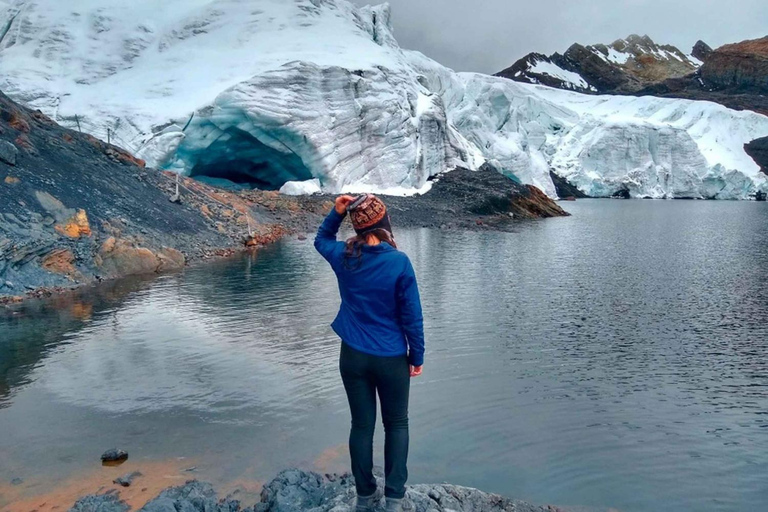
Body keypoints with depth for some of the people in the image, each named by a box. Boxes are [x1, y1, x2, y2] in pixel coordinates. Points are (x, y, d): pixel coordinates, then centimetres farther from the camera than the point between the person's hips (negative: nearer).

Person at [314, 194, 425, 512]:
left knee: (362, 425, 13)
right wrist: (417, 356, 0)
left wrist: (337, 212, 4)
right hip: (391, 358, -3)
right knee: (396, 424, 15)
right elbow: (412, 316, -11)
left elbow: (321, 240, 19)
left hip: (353, 355, 3)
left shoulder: (343, 256, -6)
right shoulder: (398, 261, -16)